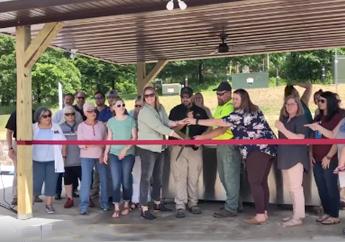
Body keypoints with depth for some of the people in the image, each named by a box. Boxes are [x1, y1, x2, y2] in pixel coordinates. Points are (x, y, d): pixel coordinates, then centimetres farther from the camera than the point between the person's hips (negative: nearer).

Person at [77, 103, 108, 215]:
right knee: (86, 180, -7)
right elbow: (80, 144, -8)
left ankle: (104, 203, 17)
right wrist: (98, 144, -18)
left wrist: (104, 154, -7)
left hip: (101, 156, 2)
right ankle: (84, 206, -2)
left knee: (103, 179, 5)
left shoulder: (101, 124, 2)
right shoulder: (81, 126, -3)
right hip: (87, 157, -2)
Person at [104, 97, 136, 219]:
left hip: (128, 154, -1)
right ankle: (116, 208, 1)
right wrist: (106, 152, 5)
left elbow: (134, 138, -3)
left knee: (126, 180, 3)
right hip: (114, 154, 1)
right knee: (116, 181, -4)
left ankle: (126, 205, 20)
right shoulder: (111, 121, 7)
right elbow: (109, 139, 11)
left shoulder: (130, 120, -1)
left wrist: (125, 149, -13)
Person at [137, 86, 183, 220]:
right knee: (146, 177, -5)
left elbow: (166, 122, 1)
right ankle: (144, 209, -1)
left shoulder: (160, 107, 6)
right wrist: (179, 136, -20)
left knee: (158, 177, 17)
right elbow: (159, 127, -22)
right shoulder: (145, 111, -17)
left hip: (159, 147, 8)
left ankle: (157, 203, 31)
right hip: (147, 148, -8)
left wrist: (177, 123, -19)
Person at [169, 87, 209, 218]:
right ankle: (180, 206, 0)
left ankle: (193, 203, 17)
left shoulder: (200, 111, 10)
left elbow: (206, 129, 13)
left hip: (195, 148, 2)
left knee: (194, 177, 6)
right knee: (180, 177, -4)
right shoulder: (175, 111, 6)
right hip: (178, 148, -1)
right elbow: (173, 129, -2)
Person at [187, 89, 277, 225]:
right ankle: (264, 212, 16)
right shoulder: (254, 111, 20)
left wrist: (196, 121, -6)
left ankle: (260, 215, -8)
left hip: (257, 149, -10)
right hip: (268, 148, 10)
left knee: (254, 182, -7)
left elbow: (218, 123, -11)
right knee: (262, 182, 12)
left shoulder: (240, 114, -10)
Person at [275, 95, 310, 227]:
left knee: (296, 187, -7)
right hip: (286, 158, 9)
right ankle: (297, 214, 25)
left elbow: (300, 139, -21)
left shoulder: (301, 119, -10)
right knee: (290, 187, 15)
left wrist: (283, 129, -24)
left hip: (296, 158, -9)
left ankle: (298, 217, -2)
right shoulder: (284, 119, 12)